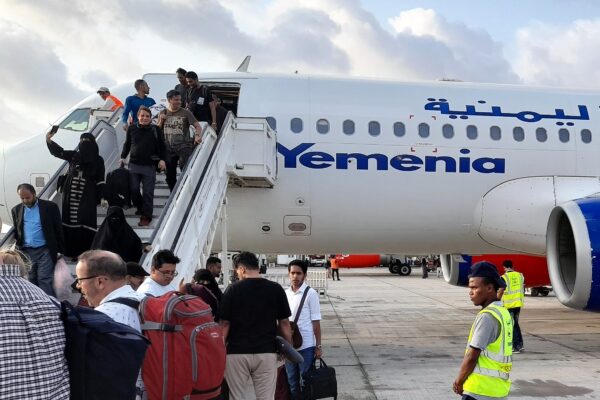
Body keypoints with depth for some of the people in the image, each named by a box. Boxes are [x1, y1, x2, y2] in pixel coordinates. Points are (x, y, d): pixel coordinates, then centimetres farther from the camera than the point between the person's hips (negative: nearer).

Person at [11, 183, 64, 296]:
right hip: (26, 252, 4)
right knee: (30, 282, 5)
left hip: (45, 251, -4)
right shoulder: (16, 210, 10)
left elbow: (58, 230, 1)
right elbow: (16, 232, 15)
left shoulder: (50, 207, -1)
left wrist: (60, 251, -2)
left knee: (45, 280, -10)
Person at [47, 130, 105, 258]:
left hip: (87, 197, -3)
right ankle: (71, 250, 13)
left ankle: (87, 251, -2)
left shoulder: (98, 160, 1)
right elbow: (59, 152, -2)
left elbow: (100, 181, 0)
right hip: (70, 196, 3)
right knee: (70, 221, 5)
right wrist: (48, 140, -18)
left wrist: (101, 197, -5)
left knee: (86, 223, -7)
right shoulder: (74, 155, 8)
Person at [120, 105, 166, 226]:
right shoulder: (132, 128, 4)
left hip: (149, 166, -2)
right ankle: (140, 208, 30)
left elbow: (161, 146, 3)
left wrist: (162, 159, -8)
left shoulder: (156, 130, -1)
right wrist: (123, 157, 8)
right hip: (134, 164, 2)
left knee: (148, 192, -2)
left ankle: (146, 216, 7)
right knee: (133, 190, 5)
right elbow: (127, 144, 15)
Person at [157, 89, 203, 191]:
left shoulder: (186, 113, -1)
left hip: (184, 147, -4)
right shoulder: (163, 113, 9)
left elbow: (197, 126, -8)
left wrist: (197, 135, -28)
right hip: (168, 148, 4)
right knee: (170, 175, 12)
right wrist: (161, 121, -4)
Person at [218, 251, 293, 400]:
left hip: (236, 353, -1)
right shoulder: (276, 289, 0)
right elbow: (284, 322, 3)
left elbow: (224, 323, -5)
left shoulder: (233, 289, -5)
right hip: (267, 353, 1)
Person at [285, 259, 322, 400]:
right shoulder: (285, 293, 6)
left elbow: (316, 321, -7)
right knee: (292, 381, 14)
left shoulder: (311, 293, -7)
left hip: (306, 346, -5)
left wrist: (318, 346, -8)